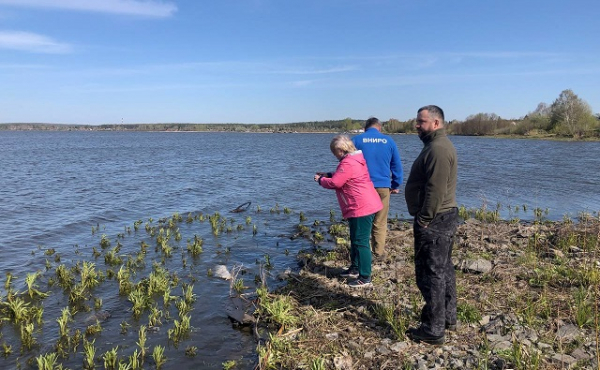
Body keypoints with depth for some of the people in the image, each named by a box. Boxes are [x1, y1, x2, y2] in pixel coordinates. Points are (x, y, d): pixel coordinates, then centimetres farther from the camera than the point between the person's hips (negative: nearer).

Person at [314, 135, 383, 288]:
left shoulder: (348, 163, -20)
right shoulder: (355, 159, 14)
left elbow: (335, 183, -19)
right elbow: (343, 177, 23)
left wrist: (321, 180, -1)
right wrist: (328, 175, 14)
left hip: (361, 208, -11)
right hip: (364, 206, 11)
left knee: (361, 242, -7)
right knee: (355, 240, 21)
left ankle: (365, 278, -2)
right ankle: (355, 269, 34)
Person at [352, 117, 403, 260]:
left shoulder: (356, 140, 1)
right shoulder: (389, 141, 5)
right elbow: (397, 166, 8)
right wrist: (396, 185, 15)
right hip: (383, 186, 1)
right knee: (380, 222, 9)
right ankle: (379, 252, 13)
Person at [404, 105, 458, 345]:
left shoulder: (437, 149, -20)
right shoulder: (438, 145, 15)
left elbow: (435, 190, -26)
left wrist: (424, 220, -21)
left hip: (434, 221, -11)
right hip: (443, 217, 11)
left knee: (431, 273, -4)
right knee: (443, 268, 19)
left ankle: (433, 330, 5)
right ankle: (448, 317, 33)